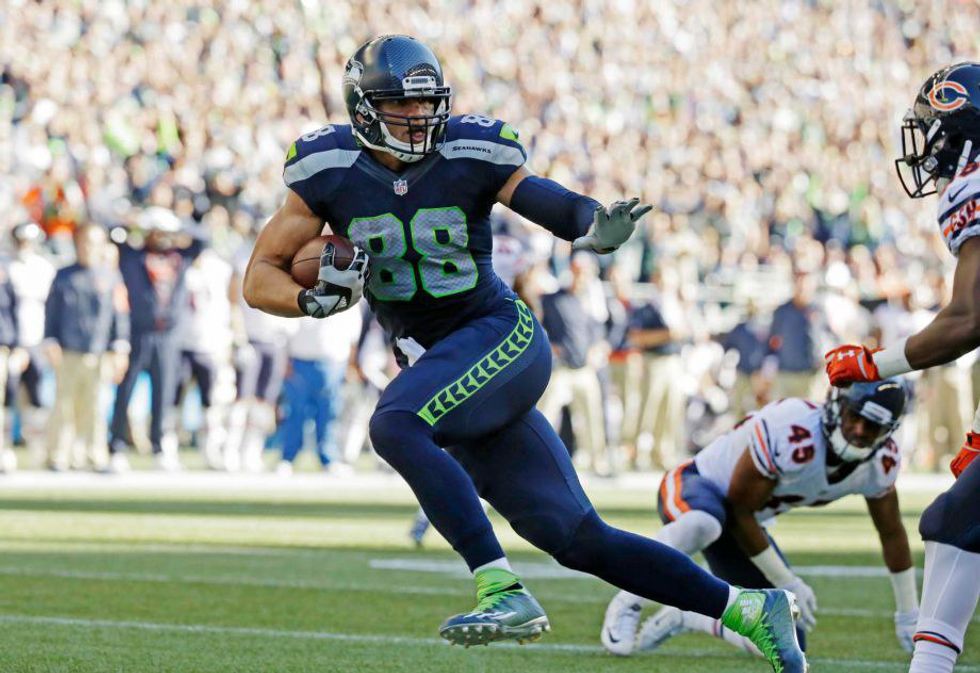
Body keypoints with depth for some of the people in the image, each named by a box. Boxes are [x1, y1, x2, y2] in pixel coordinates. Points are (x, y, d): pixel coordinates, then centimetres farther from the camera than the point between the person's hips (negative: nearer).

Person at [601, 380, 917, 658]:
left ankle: (683, 618, 19)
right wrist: (787, 583, -18)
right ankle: (627, 605, -25)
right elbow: (739, 509, -25)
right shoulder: (792, 434, -35)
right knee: (703, 522, -47)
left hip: (737, 529, 7)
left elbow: (892, 533, 5)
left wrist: (909, 618, 12)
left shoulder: (881, 462, -13)